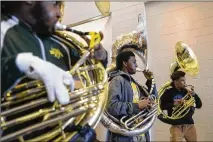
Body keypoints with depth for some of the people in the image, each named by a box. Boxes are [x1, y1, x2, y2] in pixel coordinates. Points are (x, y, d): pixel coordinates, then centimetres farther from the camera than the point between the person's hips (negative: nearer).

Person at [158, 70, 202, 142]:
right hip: (176, 126, -4)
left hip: (190, 124, 4)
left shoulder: (187, 91, 8)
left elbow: (199, 105, 7)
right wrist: (173, 104, -19)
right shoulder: (169, 92, -3)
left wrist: (194, 95, -9)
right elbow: (162, 106, -7)